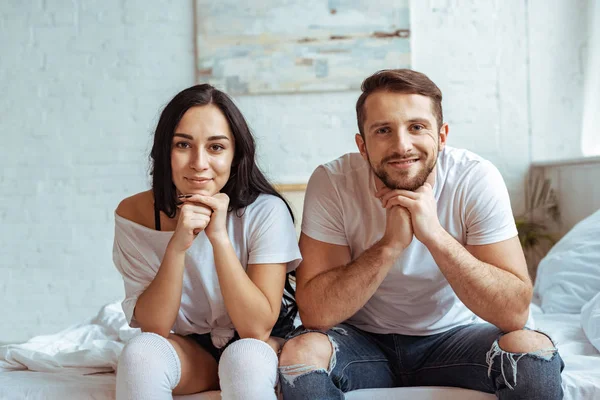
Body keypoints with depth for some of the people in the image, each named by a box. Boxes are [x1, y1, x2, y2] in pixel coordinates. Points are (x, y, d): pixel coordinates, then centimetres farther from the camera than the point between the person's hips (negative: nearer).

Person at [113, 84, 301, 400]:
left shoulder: (265, 211, -19)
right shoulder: (134, 215, -13)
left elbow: (256, 328, -22)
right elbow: (154, 327, -16)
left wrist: (219, 237, -32)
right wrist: (177, 245, -31)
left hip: (258, 348, -2)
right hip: (186, 349, 2)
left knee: (243, 357, -35)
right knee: (140, 352, -29)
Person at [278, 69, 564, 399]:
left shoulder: (477, 180, -18)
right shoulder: (332, 183, -18)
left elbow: (515, 312, -23)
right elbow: (315, 312, -22)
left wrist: (434, 234, -34)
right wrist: (391, 243, -33)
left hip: (453, 337, 1)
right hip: (361, 340, 0)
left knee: (533, 350, -27)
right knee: (300, 353, -31)